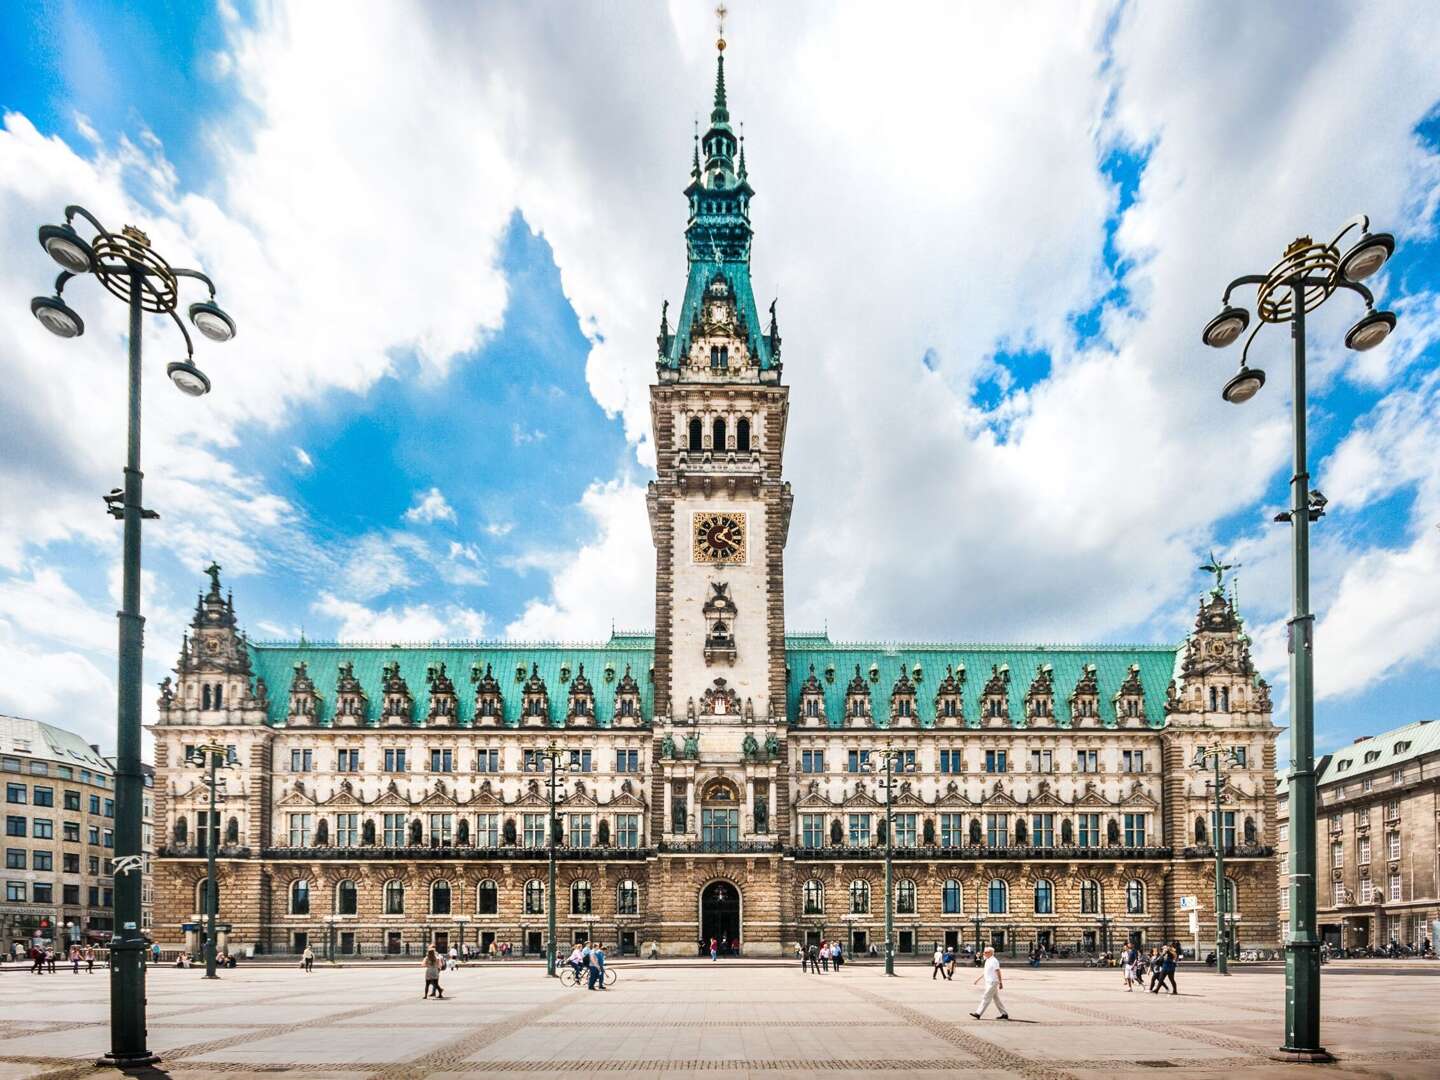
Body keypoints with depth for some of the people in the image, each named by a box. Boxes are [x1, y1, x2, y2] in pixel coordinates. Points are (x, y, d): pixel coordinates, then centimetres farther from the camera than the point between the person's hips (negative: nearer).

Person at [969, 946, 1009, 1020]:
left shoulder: (994, 961, -16)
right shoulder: (988, 961, 13)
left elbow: (998, 972, -18)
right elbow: (984, 972, 22)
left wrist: (1000, 983, -18)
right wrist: (977, 979, 21)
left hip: (992, 983, -10)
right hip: (989, 982, 10)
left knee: (986, 998, -8)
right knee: (996, 999, 13)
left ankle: (978, 1013, -7)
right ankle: (1005, 1014, 19)